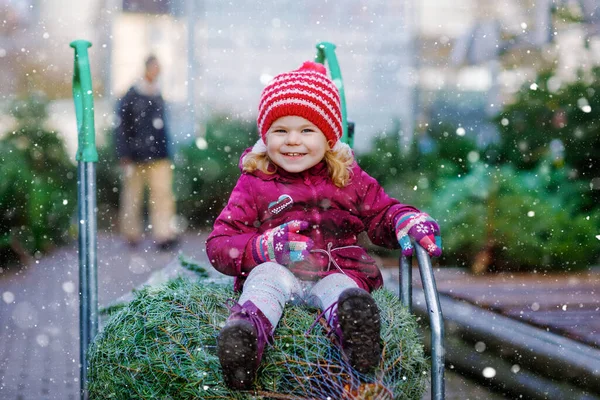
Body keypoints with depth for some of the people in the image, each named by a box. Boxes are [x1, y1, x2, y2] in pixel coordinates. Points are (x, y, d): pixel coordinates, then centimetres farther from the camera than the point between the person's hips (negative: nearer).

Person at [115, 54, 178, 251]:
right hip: (136, 156, -4)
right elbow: (121, 127, -4)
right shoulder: (131, 97, -4)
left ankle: (164, 234, -9)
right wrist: (124, 155, -8)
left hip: (158, 156, 4)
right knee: (133, 195, 7)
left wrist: (166, 151, 18)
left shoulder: (158, 96, 11)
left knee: (163, 192, -7)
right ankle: (131, 233, 21)